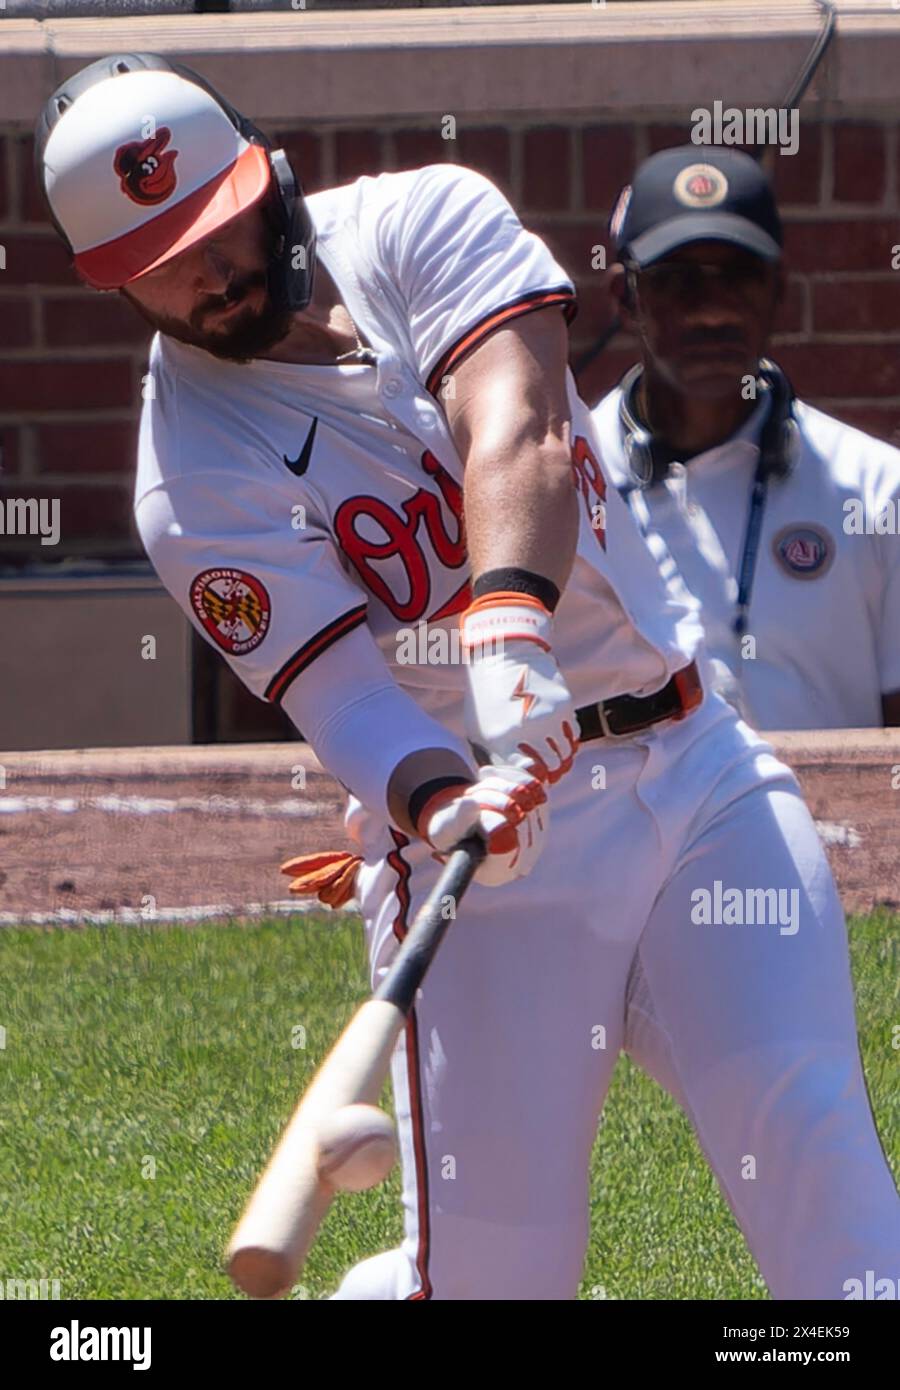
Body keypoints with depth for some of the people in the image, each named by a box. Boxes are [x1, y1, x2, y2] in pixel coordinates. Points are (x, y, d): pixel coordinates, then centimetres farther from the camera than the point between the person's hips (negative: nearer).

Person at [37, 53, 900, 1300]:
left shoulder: (421, 224, 1)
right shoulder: (196, 480, -5)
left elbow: (515, 431, -16)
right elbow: (341, 689, -17)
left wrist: (509, 624, -35)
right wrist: (437, 804, -39)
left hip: (700, 765, 2)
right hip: (503, 830, -2)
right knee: (496, 1266, -4)